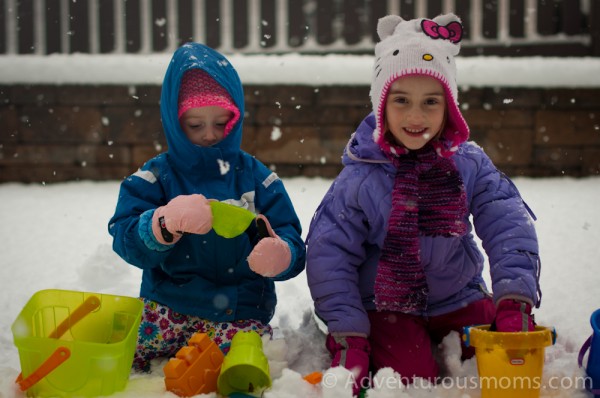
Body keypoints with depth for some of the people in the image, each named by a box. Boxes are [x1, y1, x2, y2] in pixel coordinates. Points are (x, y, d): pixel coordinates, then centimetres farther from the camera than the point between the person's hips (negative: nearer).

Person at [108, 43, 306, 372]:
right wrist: (166, 223, -29)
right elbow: (126, 240, -8)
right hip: (167, 303, 0)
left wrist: (278, 255, -25)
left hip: (239, 309, 0)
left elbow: (294, 248, 1)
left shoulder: (255, 177, 5)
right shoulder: (156, 177, 4)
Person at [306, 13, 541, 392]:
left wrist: (514, 299, -26)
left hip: (458, 299, 3)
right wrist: (347, 335, -17)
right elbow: (329, 256, -11)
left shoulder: (471, 165, -6)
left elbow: (510, 228, -11)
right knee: (413, 378, -21)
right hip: (386, 308, -3)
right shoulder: (360, 180, -12)